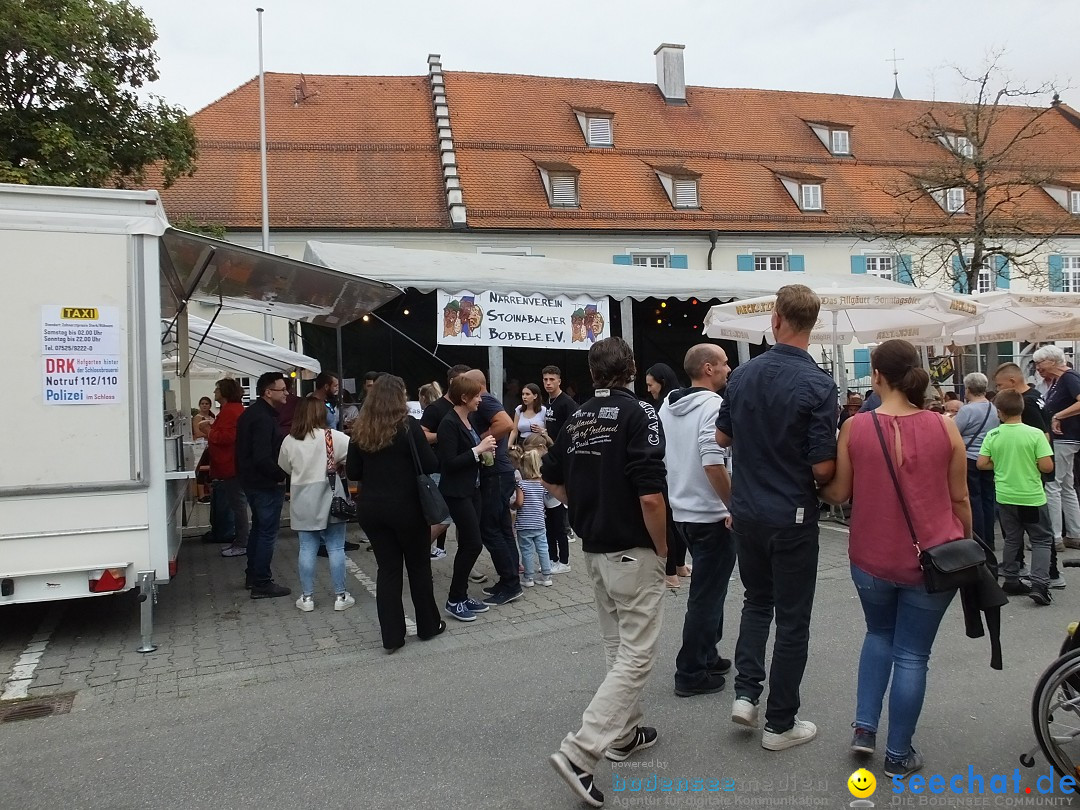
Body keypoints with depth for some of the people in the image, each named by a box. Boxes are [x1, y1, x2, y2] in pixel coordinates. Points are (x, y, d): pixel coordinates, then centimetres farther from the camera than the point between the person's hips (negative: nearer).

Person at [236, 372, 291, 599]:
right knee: (268, 532, -3)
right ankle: (262, 584, 2)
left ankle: (252, 576, 31)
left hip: (251, 480, 11)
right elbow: (263, 458, -29)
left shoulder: (250, 413, 11)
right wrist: (281, 475, -16)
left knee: (258, 528, 20)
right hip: (266, 484, -11)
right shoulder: (264, 419, -22)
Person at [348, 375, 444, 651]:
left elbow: (353, 473, 6)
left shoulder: (360, 429, 1)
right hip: (406, 506, -3)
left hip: (371, 508, 4)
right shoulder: (408, 425, -12)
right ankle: (428, 626, 26)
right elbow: (431, 465, -11)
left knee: (387, 568, 10)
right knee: (419, 566, 13)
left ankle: (391, 636, 12)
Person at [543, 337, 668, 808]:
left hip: (593, 550, 8)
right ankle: (579, 752, -8)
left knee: (617, 647, 21)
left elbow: (552, 481, 14)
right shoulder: (639, 413, -16)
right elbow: (650, 494, -22)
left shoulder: (576, 420, 5)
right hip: (633, 552, -7)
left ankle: (624, 733, 32)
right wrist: (662, 548, -10)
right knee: (637, 656, -2)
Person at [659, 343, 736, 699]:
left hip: (681, 511, 8)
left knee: (708, 588, 22)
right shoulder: (713, 406, -18)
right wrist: (734, 506, -18)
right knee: (707, 594, 3)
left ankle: (707, 657, 33)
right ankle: (691, 674, 12)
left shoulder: (668, 405, 7)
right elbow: (713, 463, -27)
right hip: (711, 515, -8)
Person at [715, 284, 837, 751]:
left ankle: (745, 693, 17)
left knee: (756, 600, 24)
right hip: (792, 517, -4)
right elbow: (823, 467, -18)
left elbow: (722, 437, 10)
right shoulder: (818, 385, -17)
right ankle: (780, 723, 17)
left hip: (746, 512, 5)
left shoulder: (742, 374, -2)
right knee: (792, 618, 8)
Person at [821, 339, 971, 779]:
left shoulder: (855, 427, -10)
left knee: (879, 634, 26)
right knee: (912, 654, 11)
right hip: (931, 560, 0)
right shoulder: (944, 427, -7)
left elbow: (838, 493, -2)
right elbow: (960, 499, 0)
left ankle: (864, 728, 20)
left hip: (871, 558, 1)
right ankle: (899, 754, 21)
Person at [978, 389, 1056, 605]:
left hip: (1005, 496, 3)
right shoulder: (1035, 434, -13)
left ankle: (1011, 581, 23)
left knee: (1011, 539, 17)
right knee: (1042, 540, 8)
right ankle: (1039, 584, -3)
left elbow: (981, 464, -3)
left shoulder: (993, 435, -5)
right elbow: (1047, 467, -15)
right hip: (1032, 497, -3)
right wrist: (1031, 463, 5)